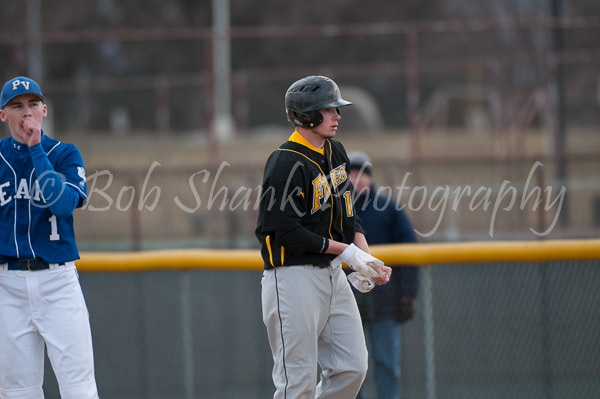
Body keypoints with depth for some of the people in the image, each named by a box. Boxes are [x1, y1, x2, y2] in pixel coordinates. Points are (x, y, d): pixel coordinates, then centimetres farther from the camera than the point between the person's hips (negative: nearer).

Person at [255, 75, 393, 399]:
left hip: (333, 274, 9)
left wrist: (366, 259, 4)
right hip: (294, 277, -9)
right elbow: (287, 232, -20)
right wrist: (346, 251, -14)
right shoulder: (286, 163, -16)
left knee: (352, 368, 6)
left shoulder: (335, 151, 12)